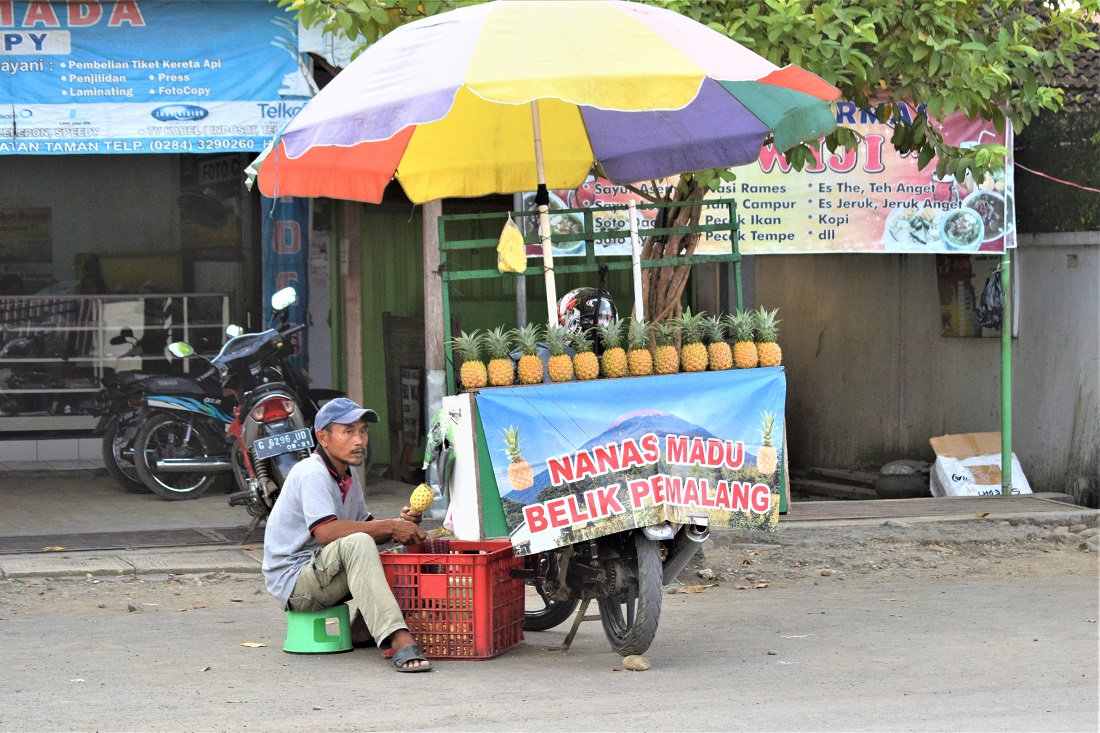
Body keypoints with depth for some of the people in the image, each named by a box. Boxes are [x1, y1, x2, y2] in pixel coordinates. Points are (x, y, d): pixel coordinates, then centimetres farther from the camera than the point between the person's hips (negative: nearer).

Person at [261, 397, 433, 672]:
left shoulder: (348, 475, 13)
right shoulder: (312, 473, -17)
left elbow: (365, 527, 13)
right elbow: (325, 531, -30)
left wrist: (402, 524, -8)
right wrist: (390, 526, -28)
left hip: (324, 577, 10)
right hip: (293, 582, -10)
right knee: (356, 544, -35)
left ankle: (362, 630, 10)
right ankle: (399, 640, -45)